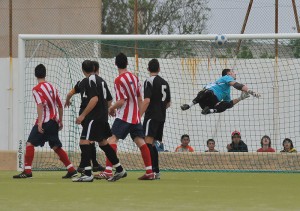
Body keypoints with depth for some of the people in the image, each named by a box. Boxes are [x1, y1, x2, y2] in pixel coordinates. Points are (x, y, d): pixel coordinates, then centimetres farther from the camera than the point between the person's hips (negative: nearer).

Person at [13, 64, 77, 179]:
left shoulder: (36, 89, -6)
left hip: (45, 121, -7)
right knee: (56, 147, 13)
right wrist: (60, 121, 28)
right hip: (54, 121, 7)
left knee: (30, 143, -4)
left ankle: (27, 171, -12)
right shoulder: (52, 87, 15)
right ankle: (71, 170, 9)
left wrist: (40, 121, -26)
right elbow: (60, 105, 18)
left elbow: (40, 105, -21)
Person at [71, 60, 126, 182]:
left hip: (94, 117, -9)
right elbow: (109, 99, 18)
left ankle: (87, 174, -16)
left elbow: (94, 99, -21)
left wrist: (83, 115, -20)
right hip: (103, 117, 9)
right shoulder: (101, 80, 16)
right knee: (103, 142, 18)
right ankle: (119, 170, 23)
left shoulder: (89, 81, -11)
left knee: (84, 142, -10)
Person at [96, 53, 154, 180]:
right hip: (135, 116, 7)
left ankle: (108, 171, -21)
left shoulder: (119, 80, -13)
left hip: (124, 116, -7)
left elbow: (121, 101, -16)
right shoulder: (134, 77, 9)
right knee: (140, 141, 6)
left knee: (112, 140, -10)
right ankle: (149, 172, 4)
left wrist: (112, 108, 2)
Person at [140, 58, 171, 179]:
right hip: (161, 117, 8)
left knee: (148, 142, -15)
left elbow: (147, 100, -17)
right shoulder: (165, 83, 16)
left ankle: (152, 170, -27)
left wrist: (139, 115, -16)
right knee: (153, 144, 14)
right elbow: (168, 103, 22)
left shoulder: (149, 81, -7)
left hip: (151, 116, -8)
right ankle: (156, 172, 14)